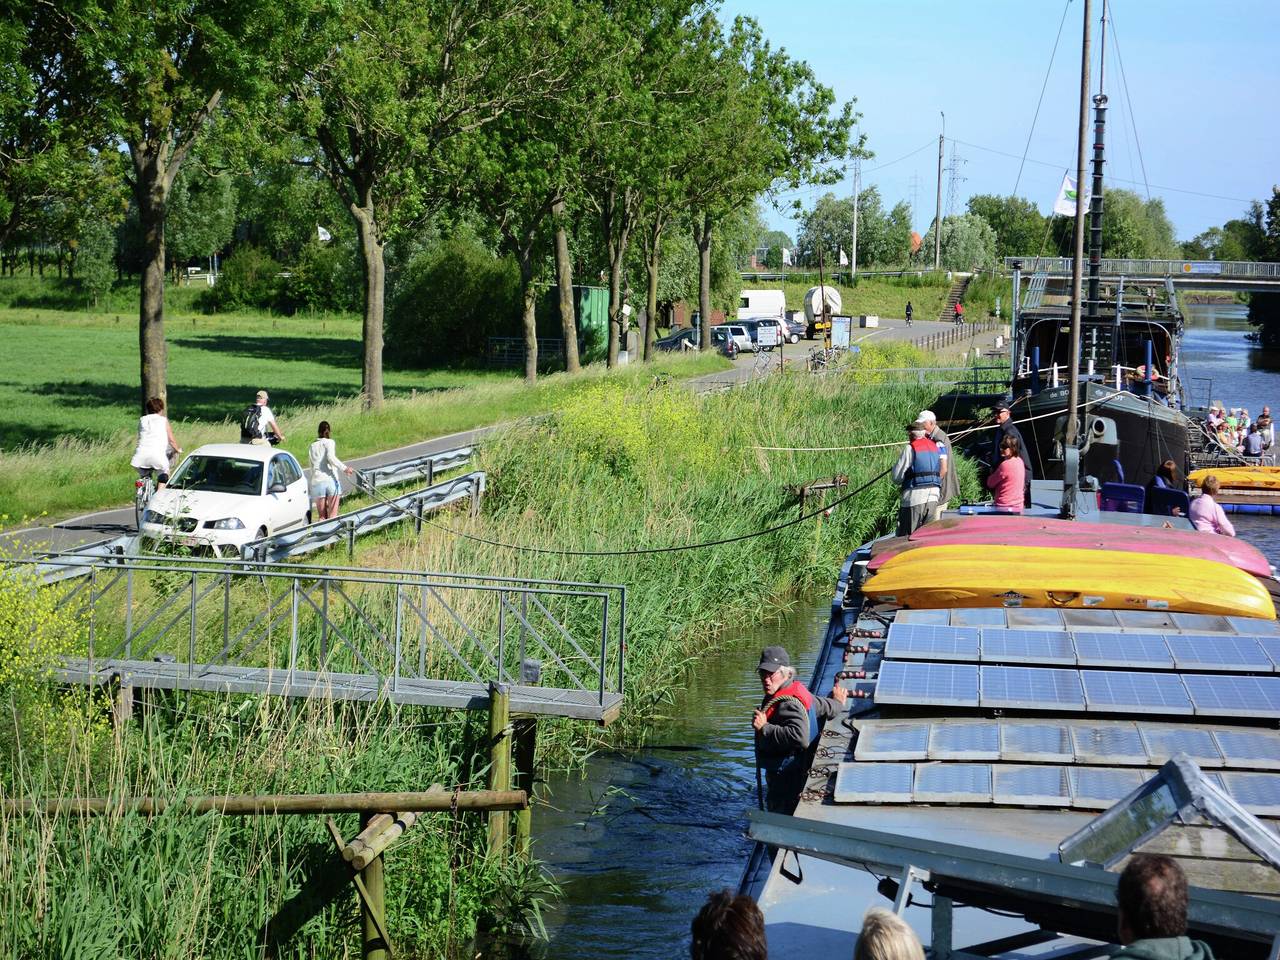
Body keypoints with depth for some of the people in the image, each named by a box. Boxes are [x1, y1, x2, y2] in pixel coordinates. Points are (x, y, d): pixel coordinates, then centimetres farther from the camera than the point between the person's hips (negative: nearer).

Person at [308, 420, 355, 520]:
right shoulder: (329, 442, 5)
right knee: (333, 516, -3)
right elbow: (331, 457, -14)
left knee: (322, 516, 1)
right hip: (331, 480, -3)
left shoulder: (311, 446, 17)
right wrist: (344, 468, -18)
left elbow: (312, 465, 12)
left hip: (317, 482, 3)